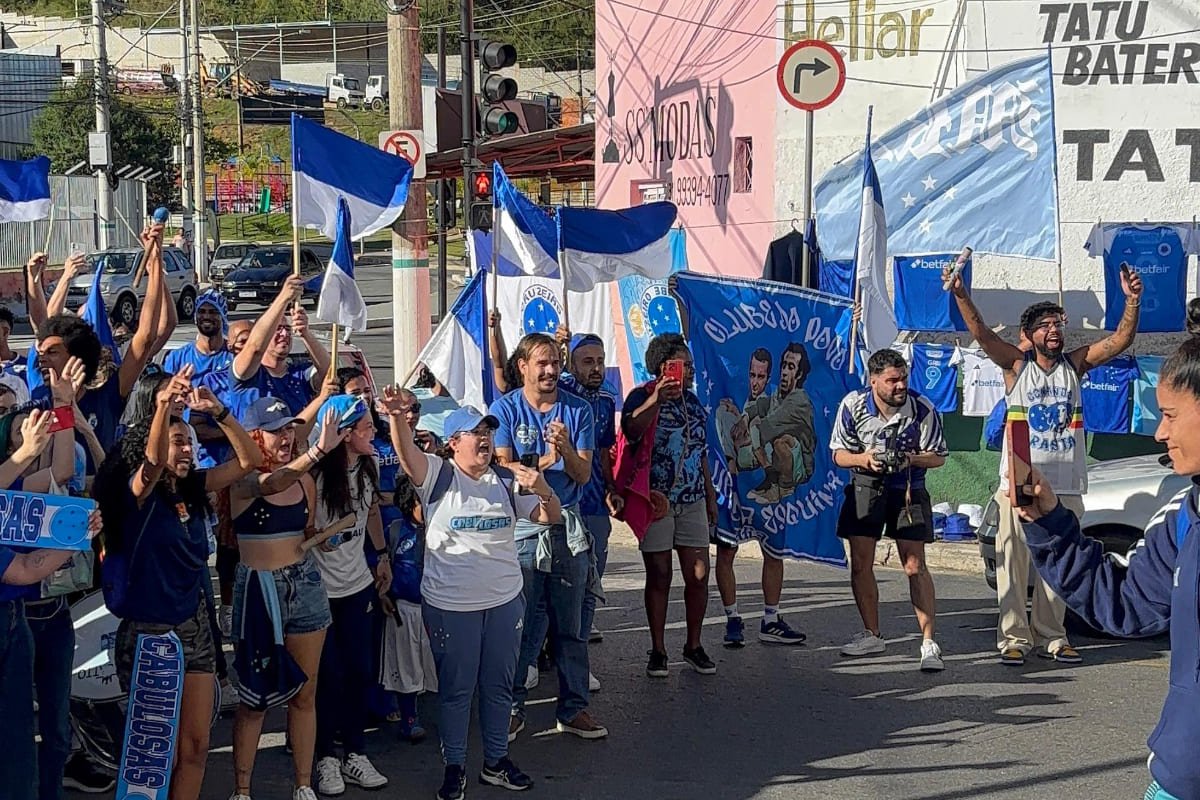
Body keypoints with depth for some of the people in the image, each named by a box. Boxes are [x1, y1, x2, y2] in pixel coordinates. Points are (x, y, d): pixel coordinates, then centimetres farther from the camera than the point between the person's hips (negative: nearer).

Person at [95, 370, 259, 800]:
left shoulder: (192, 489, 4)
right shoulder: (138, 494, -11)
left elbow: (249, 459, 1)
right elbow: (153, 462, -33)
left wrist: (218, 412, -12)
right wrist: (163, 405, -49)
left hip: (194, 627, 6)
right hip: (147, 631, -6)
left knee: (195, 746, 8)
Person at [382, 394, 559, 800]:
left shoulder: (507, 480, 5)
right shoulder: (438, 474, -6)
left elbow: (551, 518, 4)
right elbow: (407, 453, -25)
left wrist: (543, 490, -18)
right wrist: (396, 415, -45)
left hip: (504, 600, 4)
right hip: (450, 604, -4)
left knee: (499, 685, 14)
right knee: (455, 687, 8)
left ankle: (496, 760, 29)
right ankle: (454, 767, 21)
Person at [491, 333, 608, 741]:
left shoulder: (578, 410, 5)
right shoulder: (506, 408, 0)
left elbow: (583, 474, -1)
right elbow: (503, 468, -7)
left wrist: (566, 450, -21)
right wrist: (545, 461, -21)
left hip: (567, 526, 2)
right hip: (521, 526, -2)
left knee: (571, 624, 7)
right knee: (521, 623, 1)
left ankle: (573, 708, 15)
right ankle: (512, 706, 13)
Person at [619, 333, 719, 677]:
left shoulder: (692, 401, 13)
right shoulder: (642, 397, -6)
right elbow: (631, 430, -29)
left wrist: (710, 495, 19)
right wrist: (657, 399, -37)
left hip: (692, 501, 5)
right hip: (656, 501, -5)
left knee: (698, 575, 2)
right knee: (659, 576, 1)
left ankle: (694, 646, 15)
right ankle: (658, 650, 11)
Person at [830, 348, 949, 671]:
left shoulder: (923, 409, -16)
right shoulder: (853, 405, -12)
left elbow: (938, 457, -6)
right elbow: (839, 454, -3)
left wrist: (911, 458, -27)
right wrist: (865, 459, -24)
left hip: (908, 489, -2)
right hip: (865, 487, 2)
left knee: (915, 566, -9)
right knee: (860, 564, 4)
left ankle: (929, 643, -8)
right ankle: (872, 635, 20)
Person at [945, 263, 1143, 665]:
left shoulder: (1075, 364, 8)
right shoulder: (1017, 365, 1)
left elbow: (1120, 341, -1)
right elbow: (982, 334, -14)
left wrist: (1132, 301, -17)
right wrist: (961, 295, -29)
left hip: (1066, 485, 3)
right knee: (1014, 562, -2)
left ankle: (1050, 636, 15)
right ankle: (1014, 637, 3)